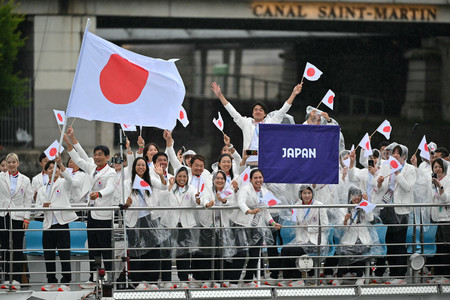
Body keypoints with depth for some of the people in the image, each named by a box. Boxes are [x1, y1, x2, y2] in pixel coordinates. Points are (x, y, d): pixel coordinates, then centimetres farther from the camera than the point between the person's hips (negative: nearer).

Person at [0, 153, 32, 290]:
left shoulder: (25, 180, 5)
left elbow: (28, 200, 4)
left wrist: (26, 218, -2)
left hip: (18, 217, -1)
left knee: (17, 249, -1)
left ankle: (17, 280, 2)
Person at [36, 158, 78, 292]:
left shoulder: (63, 184, 5)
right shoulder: (42, 190, 19)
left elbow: (69, 178, -18)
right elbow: (37, 207, 13)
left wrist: (60, 164, -30)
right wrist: (43, 206, -10)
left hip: (61, 224, -5)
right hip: (48, 226, 5)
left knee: (64, 255, -4)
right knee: (48, 256, 7)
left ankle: (66, 283, 0)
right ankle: (51, 282, 16)